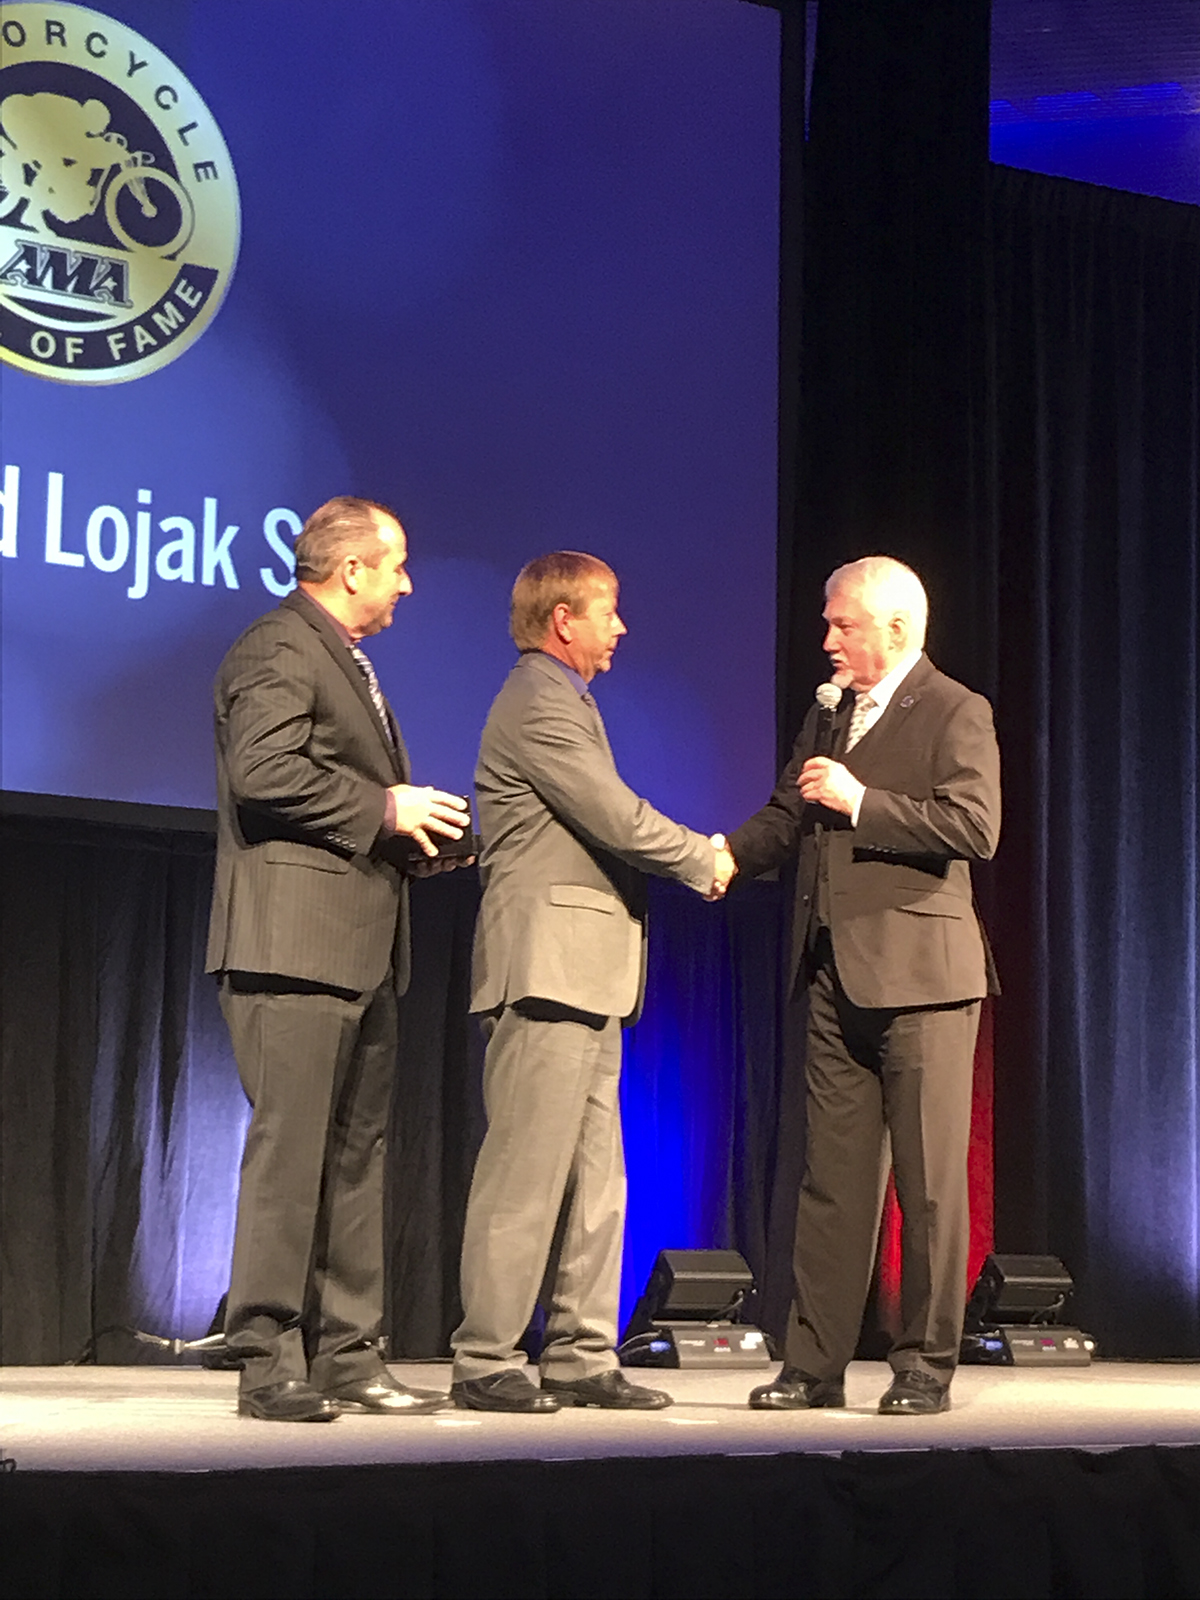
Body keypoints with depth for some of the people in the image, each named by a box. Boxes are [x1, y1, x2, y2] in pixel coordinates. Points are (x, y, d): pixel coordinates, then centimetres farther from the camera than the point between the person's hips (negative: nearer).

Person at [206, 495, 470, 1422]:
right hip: (296, 944, -10)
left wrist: (417, 832, 12)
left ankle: (347, 1357, 15)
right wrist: (383, 808, -15)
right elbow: (263, 772, -22)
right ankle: (268, 1362, -6)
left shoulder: (347, 661, 24)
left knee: (357, 1151, 10)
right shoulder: (278, 652, -8)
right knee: (291, 1147, -10)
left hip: (362, 947, 10)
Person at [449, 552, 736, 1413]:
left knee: (595, 1175, 9)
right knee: (527, 1166, -8)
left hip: (585, 972, 11)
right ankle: (486, 1361, -4)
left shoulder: (562, 699, 23)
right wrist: (703, 859, -1)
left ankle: (583, 1355, 13)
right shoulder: (539, 704, -11)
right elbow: (617, 818, -16)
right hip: (546, 962, -11)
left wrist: (695, 855, 7)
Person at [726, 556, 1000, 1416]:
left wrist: (861, 801, -16)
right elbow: (786, 820, 23)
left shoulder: (955, 713, -4)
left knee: (931, 1181, -1)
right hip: (835, 977, 7)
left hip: (918, 972, -7)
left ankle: (927, 1366, 6)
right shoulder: (827, 716, 18)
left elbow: (975, 827, -16)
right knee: (830, 1179, 7)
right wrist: (722, 856, 5)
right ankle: (815, 1364, 10)